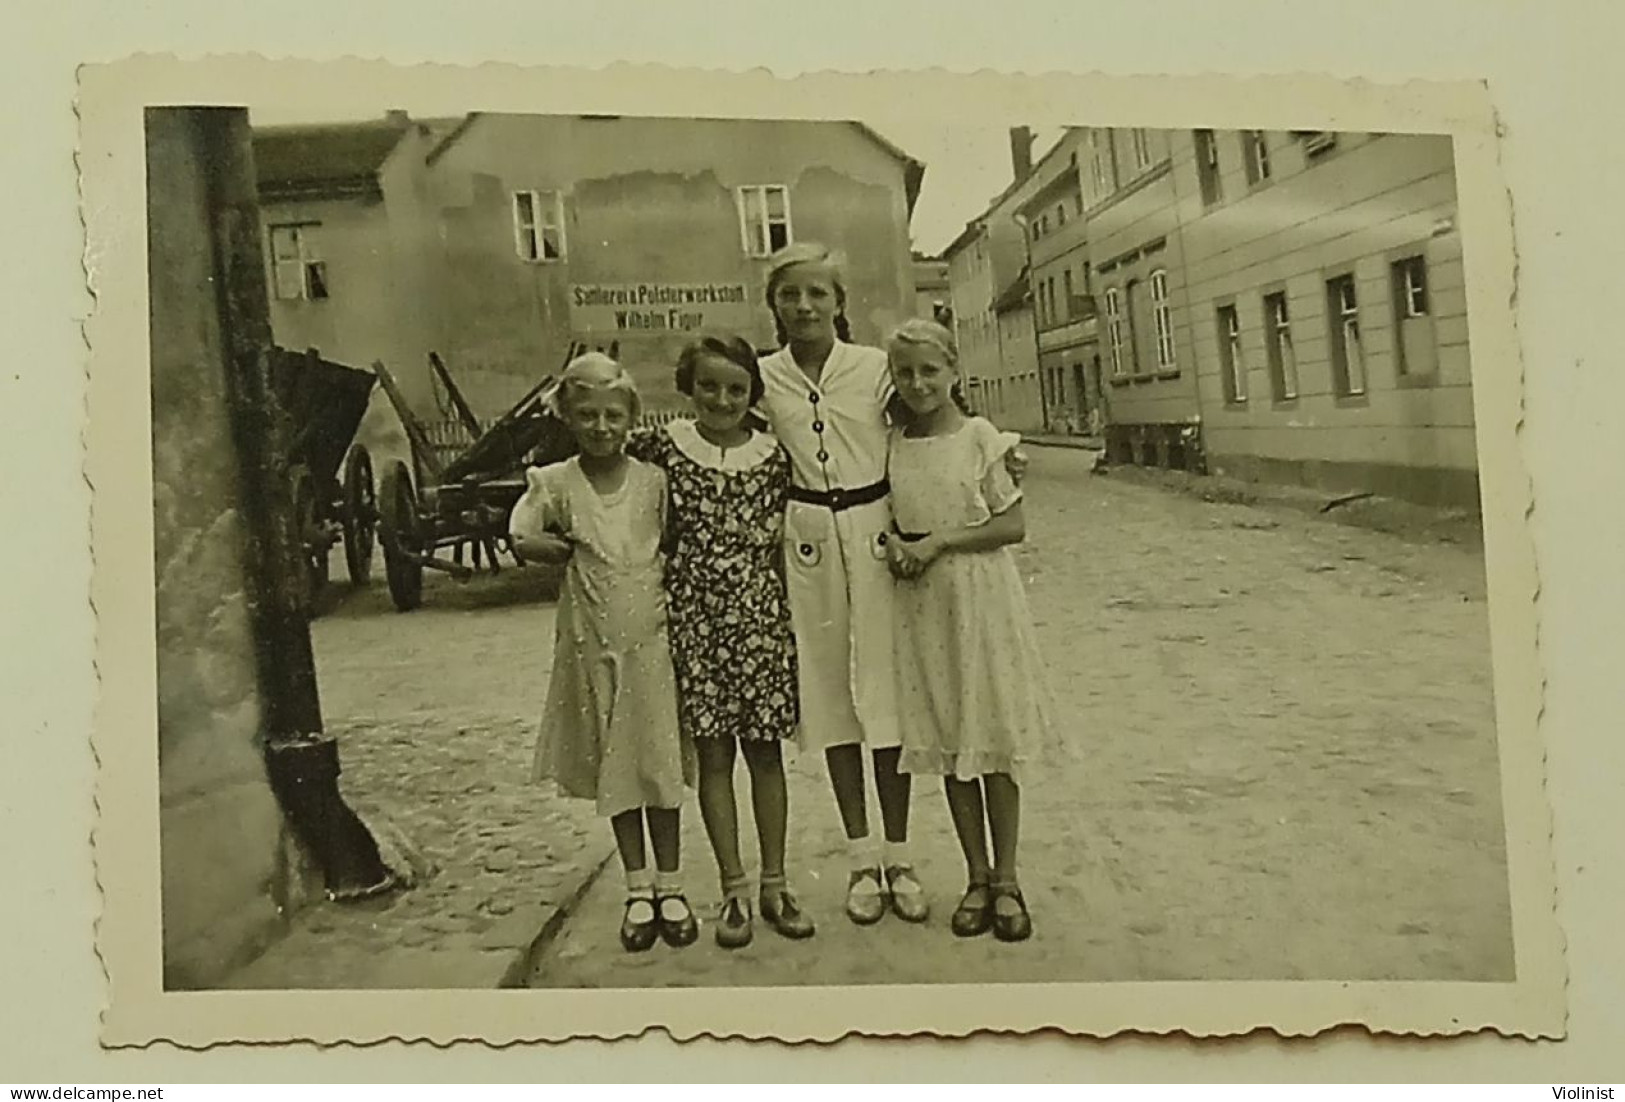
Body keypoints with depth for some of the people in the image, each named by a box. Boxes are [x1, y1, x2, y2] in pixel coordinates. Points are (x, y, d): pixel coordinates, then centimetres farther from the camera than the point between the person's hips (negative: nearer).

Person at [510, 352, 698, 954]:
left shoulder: (654, 480, -2)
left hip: (652, 637, 0)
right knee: (613, 768, 9)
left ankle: (670, 887, 21)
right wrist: (576, 553, -8)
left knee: (661, 762, 6)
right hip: (594, 641, 1)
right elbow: (523, 539, -5)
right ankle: (638, 890, 23)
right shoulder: (555, 483, -1)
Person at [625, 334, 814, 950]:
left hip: (762, 613, 1)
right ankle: (734, 890, 15)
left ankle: (775, 884, 19)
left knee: (765, 750, 8)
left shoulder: (772, 456, 2)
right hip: (695, 615, -1)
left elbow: (782, 542, 9)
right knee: (713, 754, 5)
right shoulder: (663, 447, -2)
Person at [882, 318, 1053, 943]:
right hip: (921, 603, 4)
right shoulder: (893, 444, 6)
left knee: (994, 739, 2)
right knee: (945, 743, 8)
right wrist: (896, 547, -5)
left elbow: (1013, 524, -7)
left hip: (981, 595, -3)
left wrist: (939, 541, -14)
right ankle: (977, 878, 21)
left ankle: (1006, 881, 15)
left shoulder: (981, 436, -5)